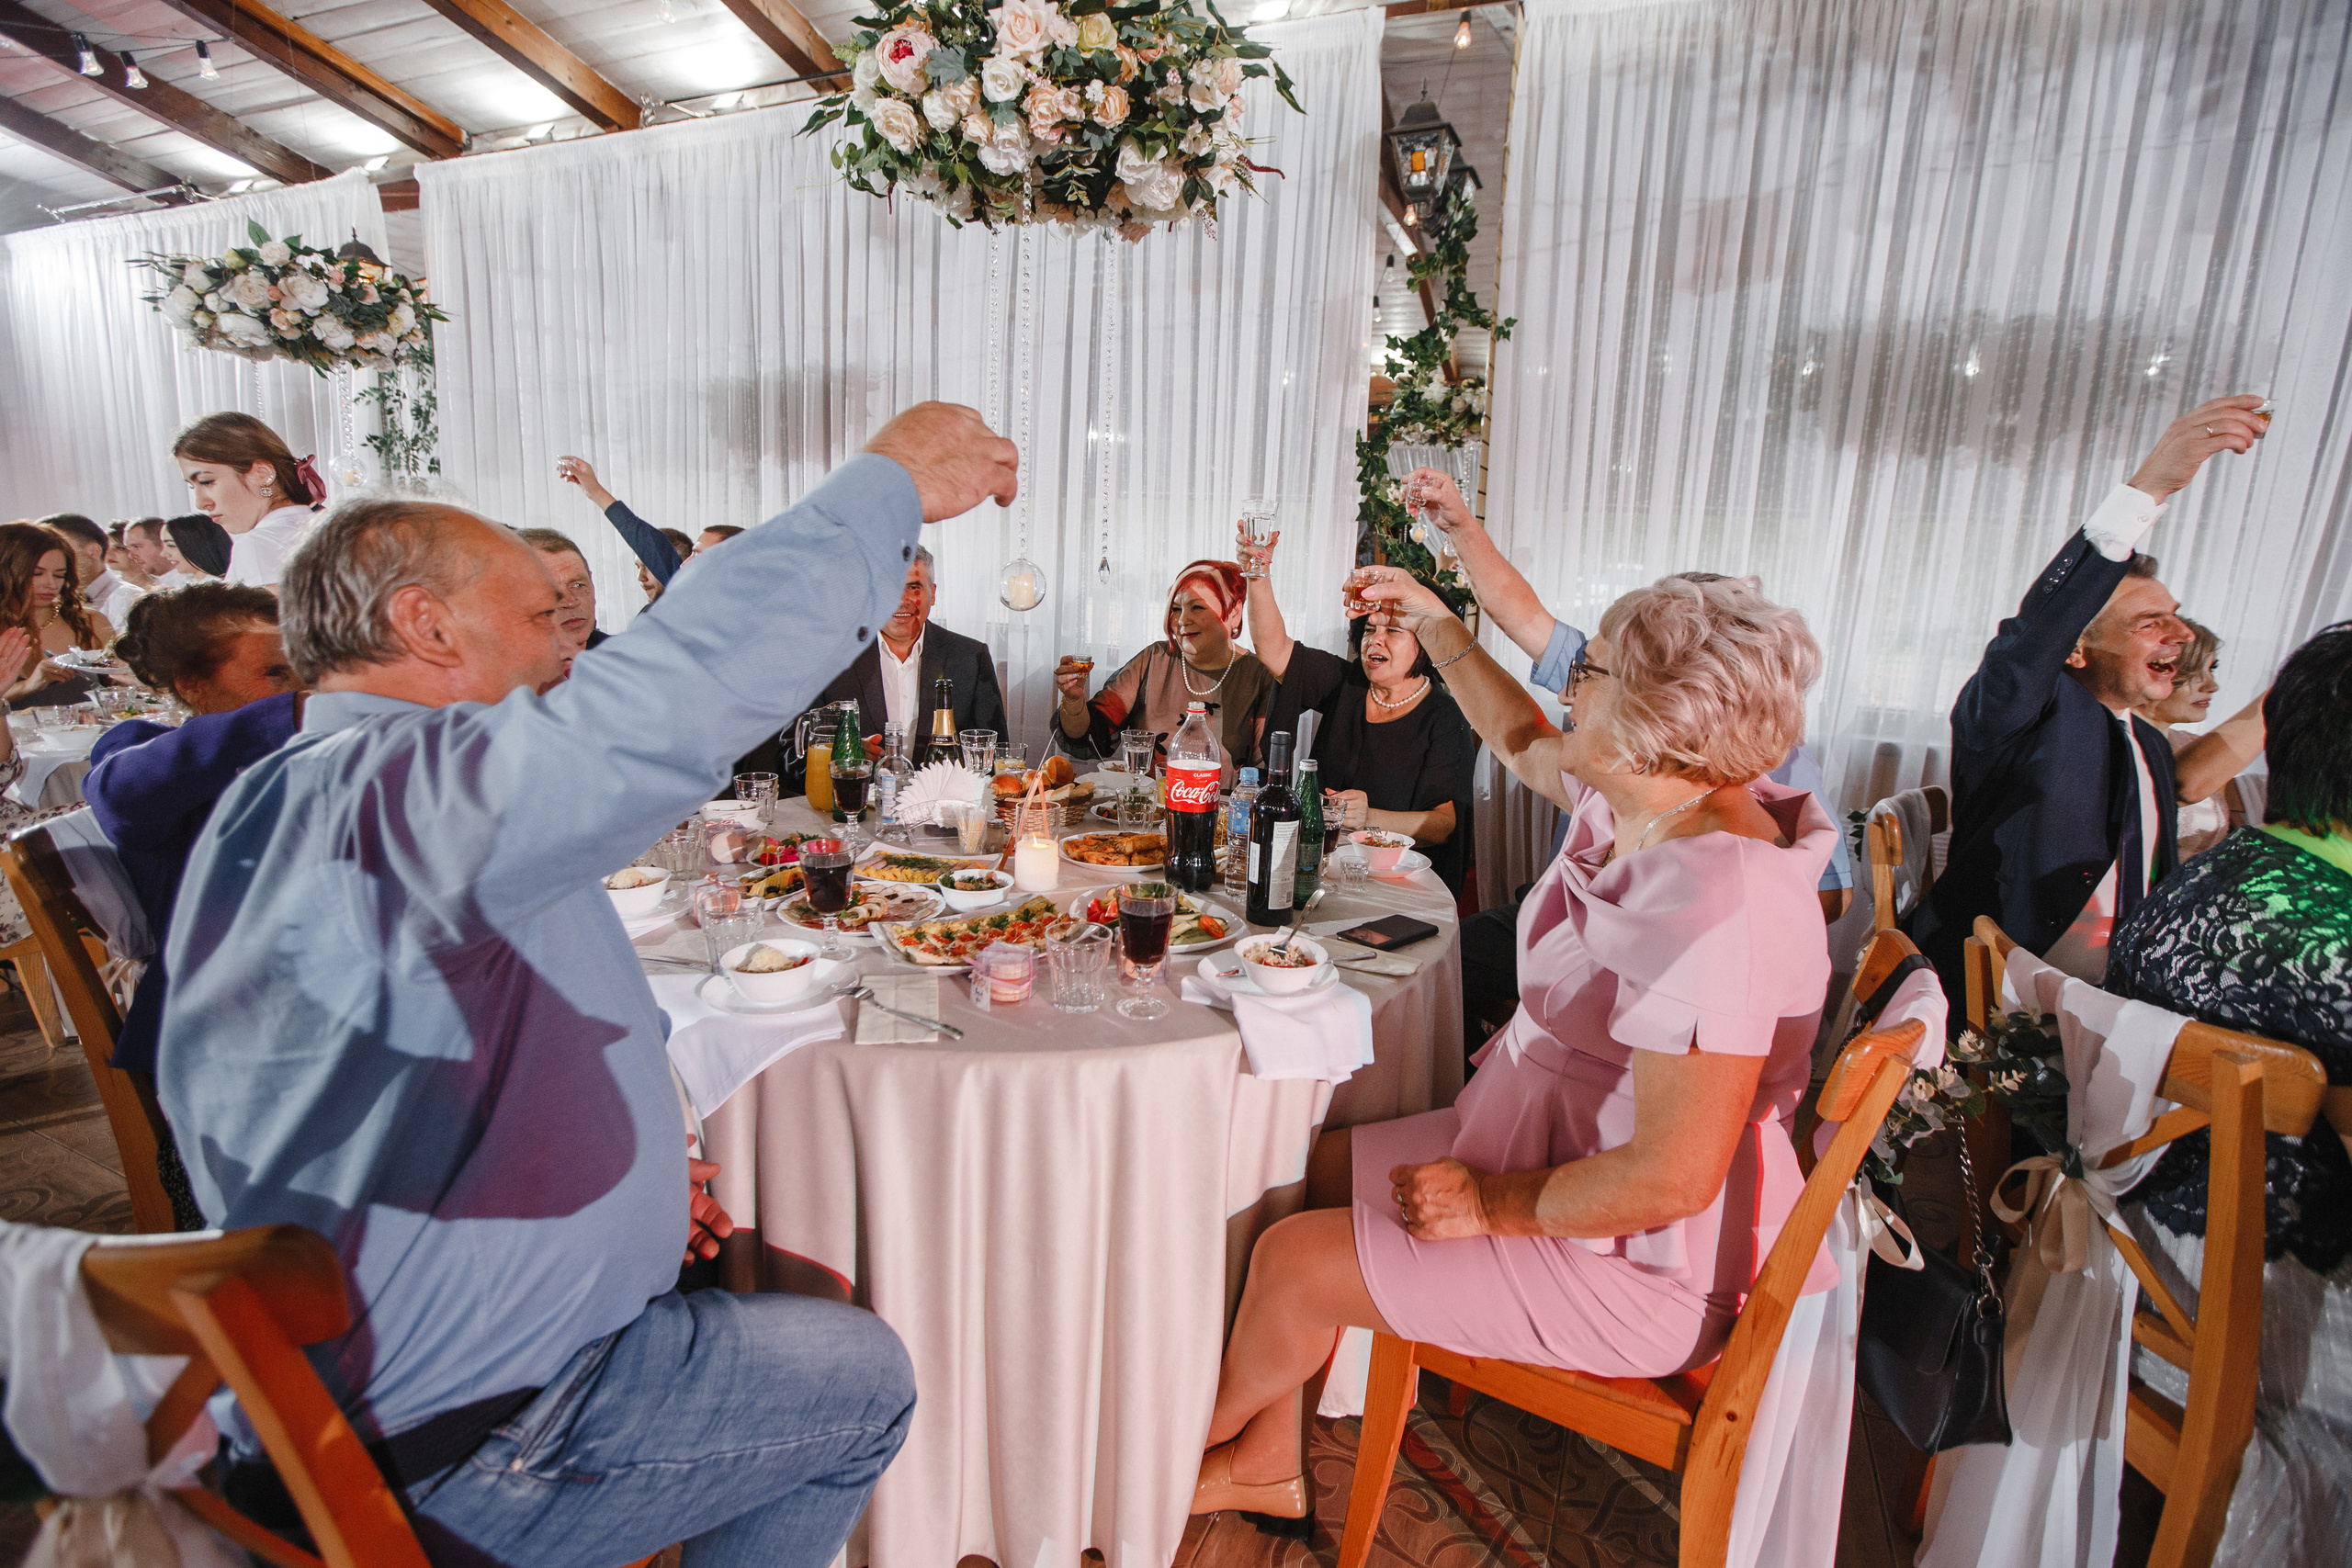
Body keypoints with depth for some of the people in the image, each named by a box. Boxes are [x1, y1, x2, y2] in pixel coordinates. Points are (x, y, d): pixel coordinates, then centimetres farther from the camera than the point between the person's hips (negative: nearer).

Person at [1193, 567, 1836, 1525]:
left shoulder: (1716, 905, -33)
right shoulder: (1639, 802, -4)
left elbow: (1670, 1179, -32)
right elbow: (1522, 743, 17)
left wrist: (1490, 1204, -20)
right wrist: (1436, 625, 18)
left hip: (1631, 1258, -9)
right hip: (1556, 1142, 9)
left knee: (1295, 1261, -5)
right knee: (1317, 1168, 9)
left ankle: (1188, 1444, 30)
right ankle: (1264, 1463, 27)